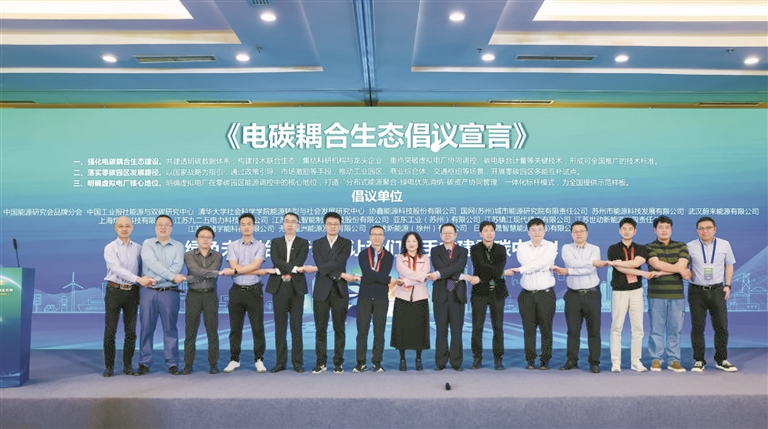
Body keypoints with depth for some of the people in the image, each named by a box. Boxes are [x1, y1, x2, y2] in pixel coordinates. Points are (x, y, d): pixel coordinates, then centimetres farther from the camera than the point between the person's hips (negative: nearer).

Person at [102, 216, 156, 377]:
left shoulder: (138, 248, 8)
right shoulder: (110, 248, -3)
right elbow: (117, 269, -15)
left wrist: (146, 280, -10)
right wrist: (138, 279, -24)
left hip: (132, 292, 3)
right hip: (115, 290, -3)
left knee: (130, 330, 7)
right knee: (110, 330, 1)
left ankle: (128, 366, 16)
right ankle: (109, 367, 11)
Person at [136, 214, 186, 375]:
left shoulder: (178, 246, 7)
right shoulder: (147, 244, 6)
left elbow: (177, 267, -8)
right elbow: (152, 263, -11)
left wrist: (157, 279, -17)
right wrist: (172, 276, -19)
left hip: (170, 293, 0)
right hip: (149, 292, 0)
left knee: (170, 328, 4)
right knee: (147, 328, 3)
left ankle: (172, 363, 9)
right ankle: (144, 363, 10)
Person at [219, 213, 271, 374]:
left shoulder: (260, 246, 2)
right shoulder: (232, 246, 6)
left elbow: (254, 265, -13)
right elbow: (235, 267, -7)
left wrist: (234, 271, -14)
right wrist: (259, 271, -10)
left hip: (254, 291, -1)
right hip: (237, 291, 2)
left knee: (258, 327, 1)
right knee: (235, 328, 8)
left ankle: (259, 360, 12)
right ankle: (234, 360, 18)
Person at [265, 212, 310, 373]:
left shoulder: (303, 243, 8)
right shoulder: (275, 242, 11)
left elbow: (299, 262, -9)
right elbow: (275, 260, -7)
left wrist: (284, 271, -14)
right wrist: (294, 268, -17)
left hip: (296, 287, -1)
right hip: (279, 287, 1)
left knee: (296, 326, 1)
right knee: (280, 326, 4)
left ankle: (297, 361, 7)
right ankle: (281, 361, 10)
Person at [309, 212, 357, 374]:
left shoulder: (346, 243, 6)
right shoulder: (317, 243, 9)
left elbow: (338, 262, -11)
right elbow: (321, 264, -6)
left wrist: (316, 268, -15)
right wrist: (341, 275, -14)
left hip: (340, 290, -1)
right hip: (321, 290, 1)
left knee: (339, 329, 3)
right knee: (320, 328, 3)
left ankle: (338, 363, 9)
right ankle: (320, 362, 11)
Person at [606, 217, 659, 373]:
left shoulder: (640, 249, 9)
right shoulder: (613, 249, 2)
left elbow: (636, 262, -12)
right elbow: (621, 269, -11)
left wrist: (615, 262, -14)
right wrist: (644, 274, -12)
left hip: (636, 291, 2)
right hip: (619, 292, -2)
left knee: (637, 328, 3)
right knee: (616, 328, -2)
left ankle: (636, 361, 11)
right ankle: (616, 362, 2)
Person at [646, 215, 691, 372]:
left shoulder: (681, 246, 10)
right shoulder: (649, 247, 4)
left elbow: (682, 264, -6)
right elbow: (656, 264, -12)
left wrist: (660, 272, -12)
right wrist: (680, 270, -8)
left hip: (677, 295, 2)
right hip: (656, 295, -1)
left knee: (675, 329, 4)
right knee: (656, 329, 2)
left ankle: (674, 361, 12)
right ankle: (656, 360, 10)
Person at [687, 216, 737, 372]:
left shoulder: (724, 245, 3)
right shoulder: (690, 247, -3)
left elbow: (729, 265, 11)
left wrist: (727, 285, 5)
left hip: (717, 290, 1)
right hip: (697, 291, -1)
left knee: (721, 326, 6)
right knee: (697, 327, 3)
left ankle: (721, 360, 20)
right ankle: (699, 361, 13)